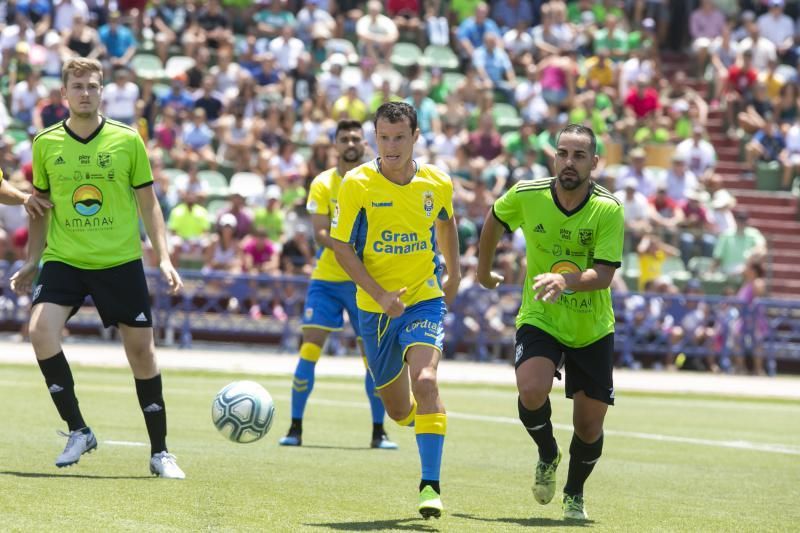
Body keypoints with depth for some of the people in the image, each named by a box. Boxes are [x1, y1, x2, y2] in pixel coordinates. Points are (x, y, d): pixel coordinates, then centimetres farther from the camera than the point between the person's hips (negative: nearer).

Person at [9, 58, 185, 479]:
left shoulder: (127, 140, -2)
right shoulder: (46, 143, 3)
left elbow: (147, 203, 5)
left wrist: (163, 258, -3)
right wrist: (31, 262, 10)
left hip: (120, 262, -1)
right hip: (63, 260, 1)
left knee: (141, 349, 1)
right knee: (41, 330, -23)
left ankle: (159, 452, 15)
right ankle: (77, 431, -9)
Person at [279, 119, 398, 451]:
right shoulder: (323, 184, -2)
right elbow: (320, 233, -11)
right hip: (326, 277, -1)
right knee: (309, 347, -9)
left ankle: (378, 432, 12)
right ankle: (295, 428, -1)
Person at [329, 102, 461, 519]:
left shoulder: (438, 184, -3)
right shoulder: (357, 185, -10)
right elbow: (341, 247, -8)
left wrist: (454, 275, 27)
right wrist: (379, 294, -18)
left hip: (424, 300, -1)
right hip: (375, 308, 1)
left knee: (424, 379, -26)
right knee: (399, 410, 11)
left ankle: (430, 485, -23)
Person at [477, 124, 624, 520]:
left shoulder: (608, 210, -16)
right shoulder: (526, 196, -11)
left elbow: (604, 275, -24)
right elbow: (495, 219, 12)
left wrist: (566, 280, -43)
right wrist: (483, 268, 23)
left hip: (592, 331, 0)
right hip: (539, 320, 0)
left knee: (589, 427, 2)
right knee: (532, 391, -27)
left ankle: (574, 493, 32)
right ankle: (547, 455, 5)